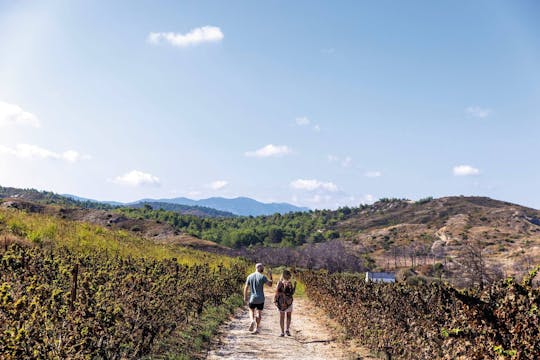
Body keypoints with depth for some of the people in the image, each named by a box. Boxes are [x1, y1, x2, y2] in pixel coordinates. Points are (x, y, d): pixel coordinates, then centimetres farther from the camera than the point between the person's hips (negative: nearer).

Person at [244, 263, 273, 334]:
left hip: (252, 298, 1)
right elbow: (270, 284, -5)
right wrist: (270, 276, 8)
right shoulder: (262, 277, -9)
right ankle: (256, 328, 9)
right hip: (260, 299, -1)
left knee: (251, 311, 18)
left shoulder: (250, 276, -1)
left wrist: (245, 297, 10)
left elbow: (246, 288, 1)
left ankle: (252, 321, -9)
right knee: (259, 313, 11)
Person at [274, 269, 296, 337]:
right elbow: (292, 293, -8)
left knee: (282, 317, 10)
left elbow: (277, 292, -4)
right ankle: (287, 330, 6)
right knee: (289, 315, 14)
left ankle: (282, 332, 11)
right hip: (288, 301, -2)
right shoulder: (289, 283, -11)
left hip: (281, 302, 2)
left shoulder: (279, 283, -3)